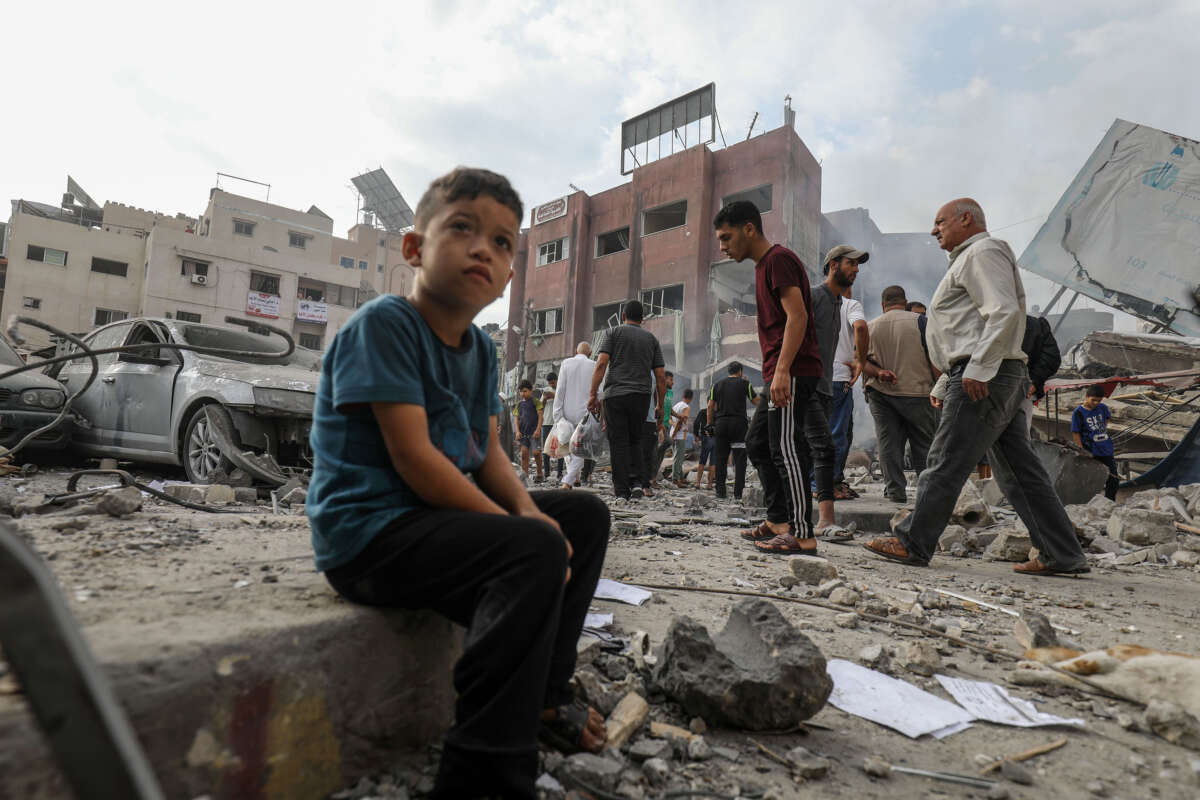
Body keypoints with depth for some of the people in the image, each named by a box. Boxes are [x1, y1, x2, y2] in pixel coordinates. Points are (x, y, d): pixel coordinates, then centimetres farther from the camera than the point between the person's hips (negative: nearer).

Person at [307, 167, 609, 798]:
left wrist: (526, 509, -10)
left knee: (584, 514, 9)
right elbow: (413, 457, -22)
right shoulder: (384, 324, -15)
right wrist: (517, 527, -21)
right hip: (367, 533, -9)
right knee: (536, 552, -29)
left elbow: (488, 453, 10)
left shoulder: (479, 348, 11)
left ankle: (541, 694, 15)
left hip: (436, 517, 9)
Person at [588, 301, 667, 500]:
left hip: (616, 394, -3)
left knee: (619, 443, 2)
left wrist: (593, 395, -6)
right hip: (641, 396, 3)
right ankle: (638, 482, 0)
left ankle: (622, 490, 1)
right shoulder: (651, 338, 16)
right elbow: (661, 376, 11)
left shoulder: (614, 333, 7)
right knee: (635, 441, 16)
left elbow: (601, 364, -6)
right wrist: (660, 404, 19)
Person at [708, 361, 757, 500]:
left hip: (721, 423, 3)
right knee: (740, 460, -1)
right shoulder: (744, 383, 3)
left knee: (720, 458, 9)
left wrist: (709, 424, 13)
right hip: (739, 423, -3)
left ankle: (720, 490, 9)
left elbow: (710, 406, 6)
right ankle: (738, 493, -5)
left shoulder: (717, 384, 12)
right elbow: (756, 402, 10)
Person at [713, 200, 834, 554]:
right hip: (780, 373, 11)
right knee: (757, 442, 14)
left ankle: (802, 534, -4)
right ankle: (778, 521, 21)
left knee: (785, 447, -10)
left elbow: (798, 315, -20)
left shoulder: (778, 258, -8)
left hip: (792, 372, -11)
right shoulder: (764, 265, 22)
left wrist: (782, 370, -27)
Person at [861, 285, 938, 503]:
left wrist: (879, 373, -11)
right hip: (917, 391, -2)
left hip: (880, 394, 2)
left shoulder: (870, 327, 8)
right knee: (925, 444, 8)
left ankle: (895, 491, 4)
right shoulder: (919, 321, 0)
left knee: (888, 444, 4)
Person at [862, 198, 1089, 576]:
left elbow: (1004, 313, -19)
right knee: (1020, 471, 9)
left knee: (945, 463, -8)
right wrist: (943, 386, 27)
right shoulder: (969, 260, 29)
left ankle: (912, 543, -3)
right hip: (995, 379, 11)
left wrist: (978, 369, -25)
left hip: (984, 379, -11)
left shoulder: (983, 252, -3)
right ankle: (1062, 554, 13)